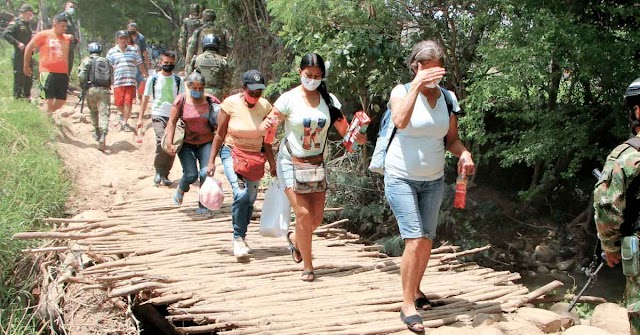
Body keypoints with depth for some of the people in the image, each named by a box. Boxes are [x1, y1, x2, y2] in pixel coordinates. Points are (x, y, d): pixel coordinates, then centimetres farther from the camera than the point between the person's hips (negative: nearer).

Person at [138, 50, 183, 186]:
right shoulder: (153, 79, 5)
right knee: (162, 140, -20)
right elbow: (145, 98, 10)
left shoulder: (178, 81, 8)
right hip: (158, 115, -2)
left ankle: (165, 175, 14)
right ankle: (158, 171, -4)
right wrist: (140, 118, 6)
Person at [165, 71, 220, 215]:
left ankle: (203, 205, 3)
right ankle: (181, 190, 26)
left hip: (206, 143, 1)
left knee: (206, 173, -16)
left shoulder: (211, 101, -3)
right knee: (191, 175, -11)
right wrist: (169, 143, -13)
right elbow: (172, 122, -6)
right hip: (186, 144, -1)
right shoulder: (181, 100, -7)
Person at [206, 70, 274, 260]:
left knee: (250, 199, 6)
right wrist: (211, 161, -7)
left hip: (255, 156, 3)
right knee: (241, 194, -21)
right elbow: (220, 135, -6)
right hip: (232, 153, -3)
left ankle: (242, 237, 26)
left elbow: (266, 139, 4)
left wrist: (272, 163, 2)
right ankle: (238, 239, -9)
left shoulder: (265, 107, -5)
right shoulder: (230, 104, -13)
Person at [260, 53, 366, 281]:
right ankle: (307, 267, 4)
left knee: (317, 217, 4)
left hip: (316, 163, 4)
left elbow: (345, 130, -1)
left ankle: (295, 238, 38)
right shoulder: (289, 99, -9)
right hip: (292, 162, -4)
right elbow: (266, 126, -11)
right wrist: (266, 125, -34)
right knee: (303, 214, -13)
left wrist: (357, 137, -23)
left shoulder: (329, 100, 0)